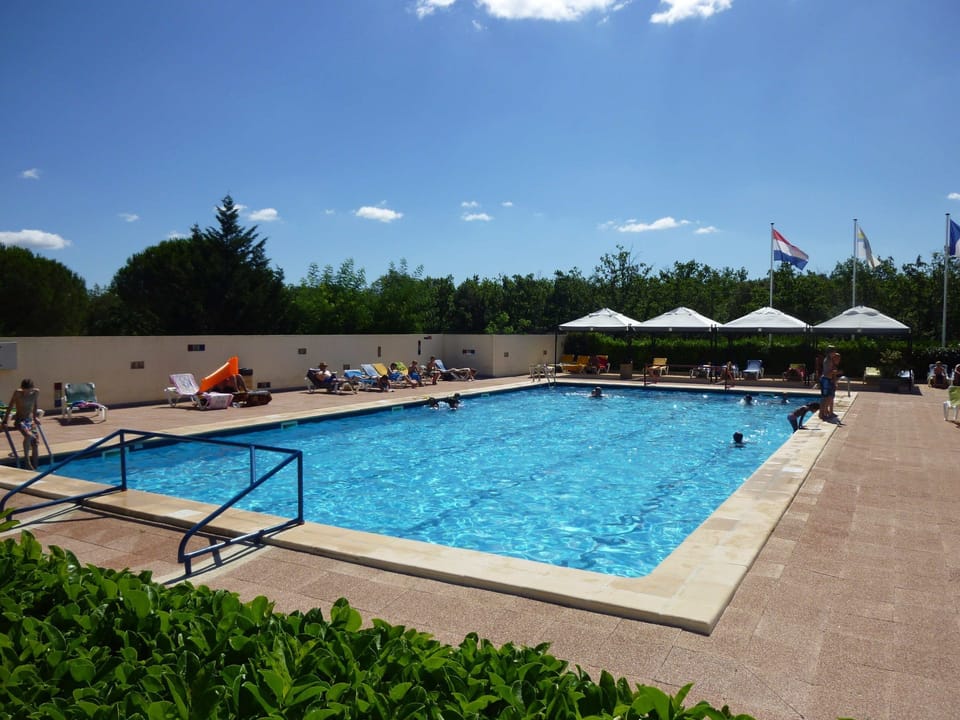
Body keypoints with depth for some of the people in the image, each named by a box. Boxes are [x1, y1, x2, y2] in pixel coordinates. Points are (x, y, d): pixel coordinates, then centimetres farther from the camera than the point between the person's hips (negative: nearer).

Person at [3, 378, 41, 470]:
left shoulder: (36, 392, -2)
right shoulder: (17, 393, -13)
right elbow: (10, 406, -5)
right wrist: (5, 421, -5)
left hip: (31, 421, 4)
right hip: (20, 421, -4)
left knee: (36, 443, -8)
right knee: (29, 435, -34)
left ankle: (34, 467, 0)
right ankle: (27, 460, -20)